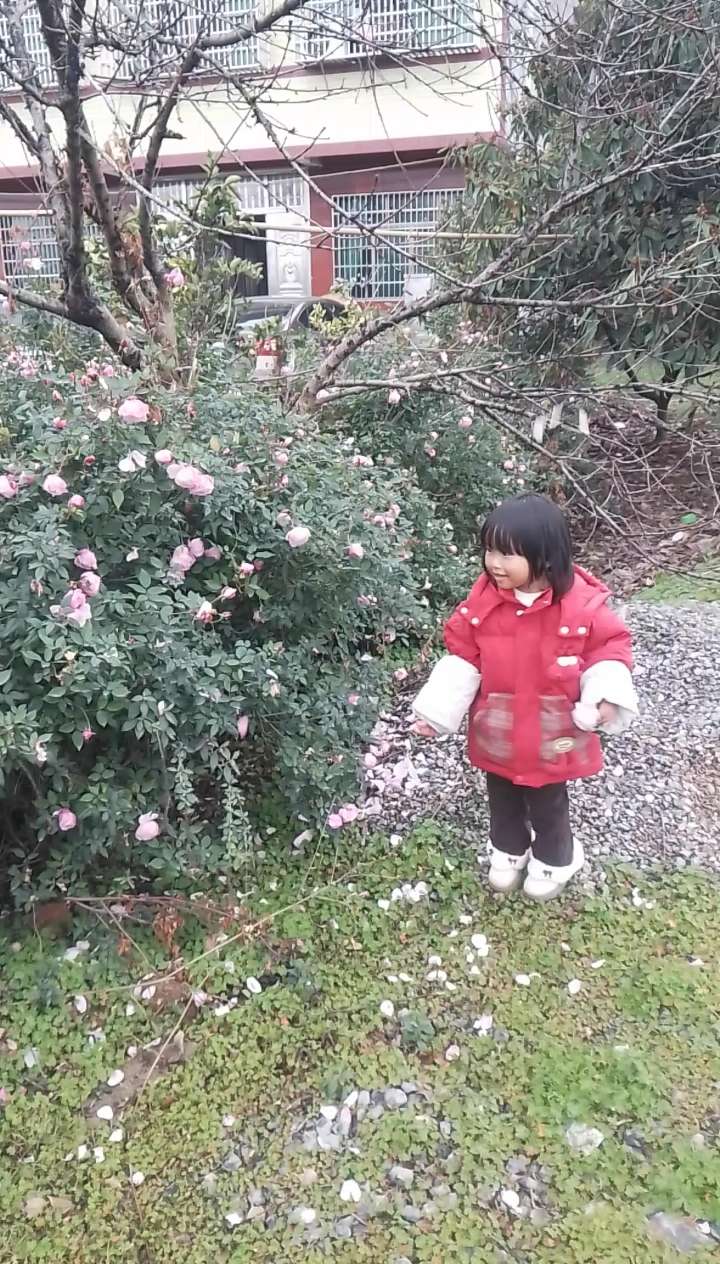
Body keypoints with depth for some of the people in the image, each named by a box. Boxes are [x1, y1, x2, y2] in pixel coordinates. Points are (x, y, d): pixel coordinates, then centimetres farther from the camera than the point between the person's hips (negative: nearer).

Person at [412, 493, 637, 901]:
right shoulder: (482, 601, -13)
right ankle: (508, 851, 50)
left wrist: (605, 696, -23)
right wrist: (437, 710, -10)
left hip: (553, 736, -2)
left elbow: (611, 646, -7)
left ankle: (553, 859, 46)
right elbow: (463, 658, -4)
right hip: (497, 734, 3)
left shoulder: (581, 603, -20)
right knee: (503, 800, 24)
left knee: (547, 804, 19)